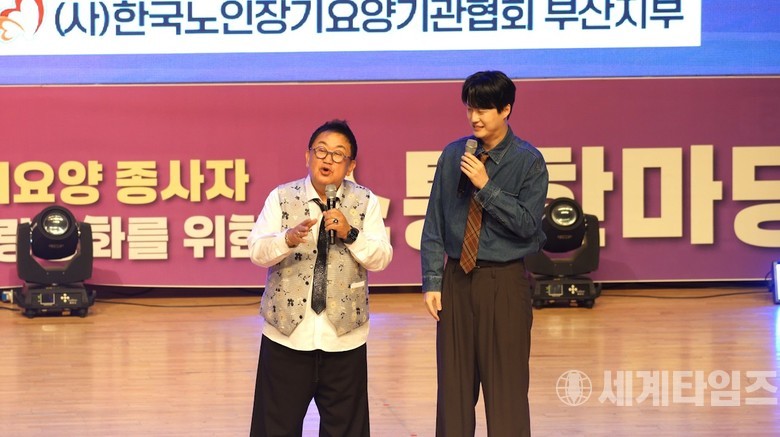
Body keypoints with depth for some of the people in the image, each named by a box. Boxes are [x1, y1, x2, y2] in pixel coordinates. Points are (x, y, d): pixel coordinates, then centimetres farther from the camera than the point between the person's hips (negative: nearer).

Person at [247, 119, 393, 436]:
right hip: (287, 332, -1)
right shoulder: (281, 198, 1)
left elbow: (381, 258, -4)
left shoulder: (365, 202, 3)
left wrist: (350, 234, -19)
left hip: (343, 336, 1)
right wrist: (289, 239, -29)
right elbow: (256, 252, -9)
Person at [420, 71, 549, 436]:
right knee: (454, 382, 7)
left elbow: (528, 223, -12)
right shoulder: (453, 155, 4)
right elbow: (434, 223, 5)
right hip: (457, 278, 3)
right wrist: (432, 282, 1)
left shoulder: (528, 161, -5)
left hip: (505, 282, -3)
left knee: (506, 385, 0)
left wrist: (486, 187, -18)